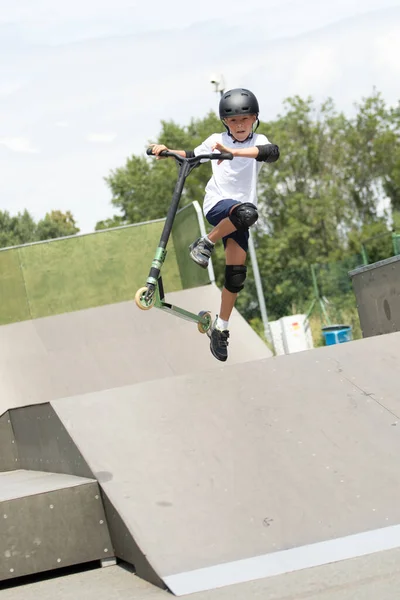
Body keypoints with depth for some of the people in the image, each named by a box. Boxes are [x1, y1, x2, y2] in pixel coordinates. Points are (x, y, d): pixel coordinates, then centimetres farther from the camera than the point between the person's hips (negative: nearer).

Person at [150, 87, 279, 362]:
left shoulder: (258, 141, 0)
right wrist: (167, 151, 0)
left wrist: (234, 151, -39)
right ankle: (205, 244, -17)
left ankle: (221, 328, 10)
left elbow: (273, 152, -24)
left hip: (239, 211, 2)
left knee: (236, 274, -3)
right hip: (217, 205, -2)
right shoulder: (216, 140, 4)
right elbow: (193, 155, 19)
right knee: (247, 212, -38)